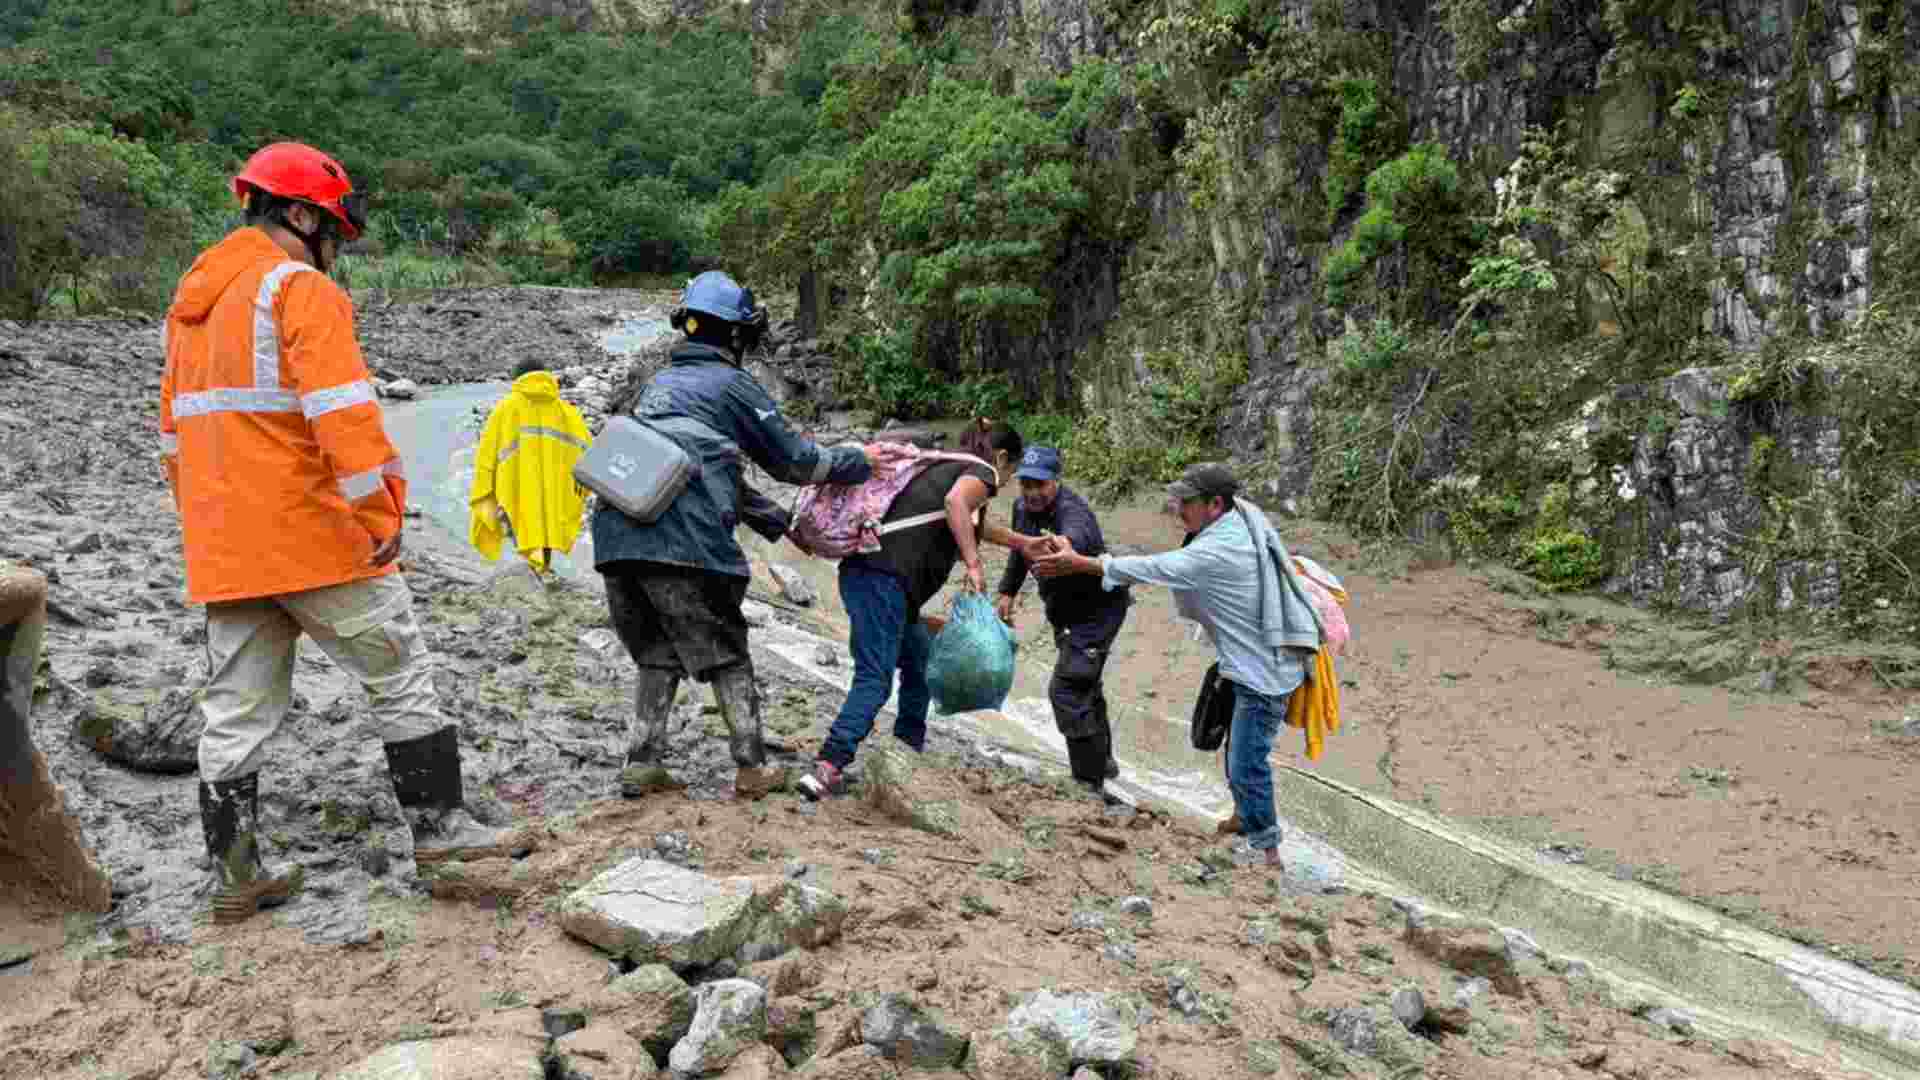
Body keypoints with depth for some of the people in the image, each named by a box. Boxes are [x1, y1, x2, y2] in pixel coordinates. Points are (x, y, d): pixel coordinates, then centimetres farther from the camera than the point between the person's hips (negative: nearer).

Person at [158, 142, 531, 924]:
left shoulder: (192, 303, 19)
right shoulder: (300, 289, -9)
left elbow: (177, 430, 24)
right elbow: (342, 410, -22)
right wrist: (382, 510, -22)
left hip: (222, 551, 8)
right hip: (313, 535, -8)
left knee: (237, 709, 10)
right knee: (400, 676, 5)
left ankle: (235, 876, 16)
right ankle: (437, 824, 10)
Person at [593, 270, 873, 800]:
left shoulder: (660, 383, 28)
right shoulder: (732, 385, 5)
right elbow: (793, 460, 9)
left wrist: (778, 522, 33)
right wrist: (859, 460, 24)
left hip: (615, 538, 7)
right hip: (679, 542, -6)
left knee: (657, 654, 19)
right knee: (724, 652, 8)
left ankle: (641, 765, 14)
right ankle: (751, 768, 11)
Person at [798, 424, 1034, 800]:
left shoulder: (944, 467, 31)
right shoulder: (982, 472, 4)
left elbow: (971, 523, 49)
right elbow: (955, 501, -21)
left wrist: (1021, 542, 60)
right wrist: (974, 564, -23)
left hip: (863, 570, 10)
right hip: (884, 578, -10)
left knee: (921, 662, 23)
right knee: (875, 679, -15)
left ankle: (907, 753, 29)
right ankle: (827, 769, -26)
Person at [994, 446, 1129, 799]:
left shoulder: (1071, 509, -31)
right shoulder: (1023, 507, -6)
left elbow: (1078, 534, -57)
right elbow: (1021, 551, 14)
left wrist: (1063, 544, -79)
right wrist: (1008, 592, 5)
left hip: (1098, 608, -9)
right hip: (1066, 611, 9)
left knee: (1067, 689, -19)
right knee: (1083, 684, 26)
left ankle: (1090, 781, -10)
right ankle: (1103, 760, 48)